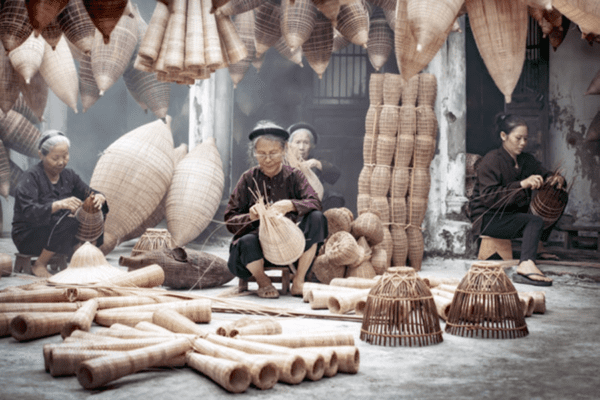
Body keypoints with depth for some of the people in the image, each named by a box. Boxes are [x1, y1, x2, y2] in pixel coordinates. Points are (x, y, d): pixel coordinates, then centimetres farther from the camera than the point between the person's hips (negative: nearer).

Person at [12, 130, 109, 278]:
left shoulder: (68, 175, 5)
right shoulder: (30, 178, -15)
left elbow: (88, 192, 0)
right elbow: (29, 213, -28)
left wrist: (99, 198, -26)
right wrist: (59, 205, -45)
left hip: (58, 231, 6)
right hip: (28, 237, -6)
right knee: (69, 223, -33)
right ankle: (39, 265, -15)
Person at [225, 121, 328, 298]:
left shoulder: (293, 176, 4)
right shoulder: (248, 179, 4)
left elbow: (314, 203, -14)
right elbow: (230, 219, -2)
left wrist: (290, 205, -34)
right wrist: (250, 217, -24)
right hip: (260, 245, -1)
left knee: (316, 218, -24)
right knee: (247, 242, -36)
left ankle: (298, 281, -12)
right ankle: (263, 282, -1)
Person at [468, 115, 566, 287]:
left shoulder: (527, 160, 13)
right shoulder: (491, 160, -10)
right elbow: (488, 197, -20)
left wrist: (557, 179, -15)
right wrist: (522, 184, -28)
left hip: (512, 215, 8)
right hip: (488, 219, -8)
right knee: (535, 221, -30)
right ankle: (527, 265, -49)